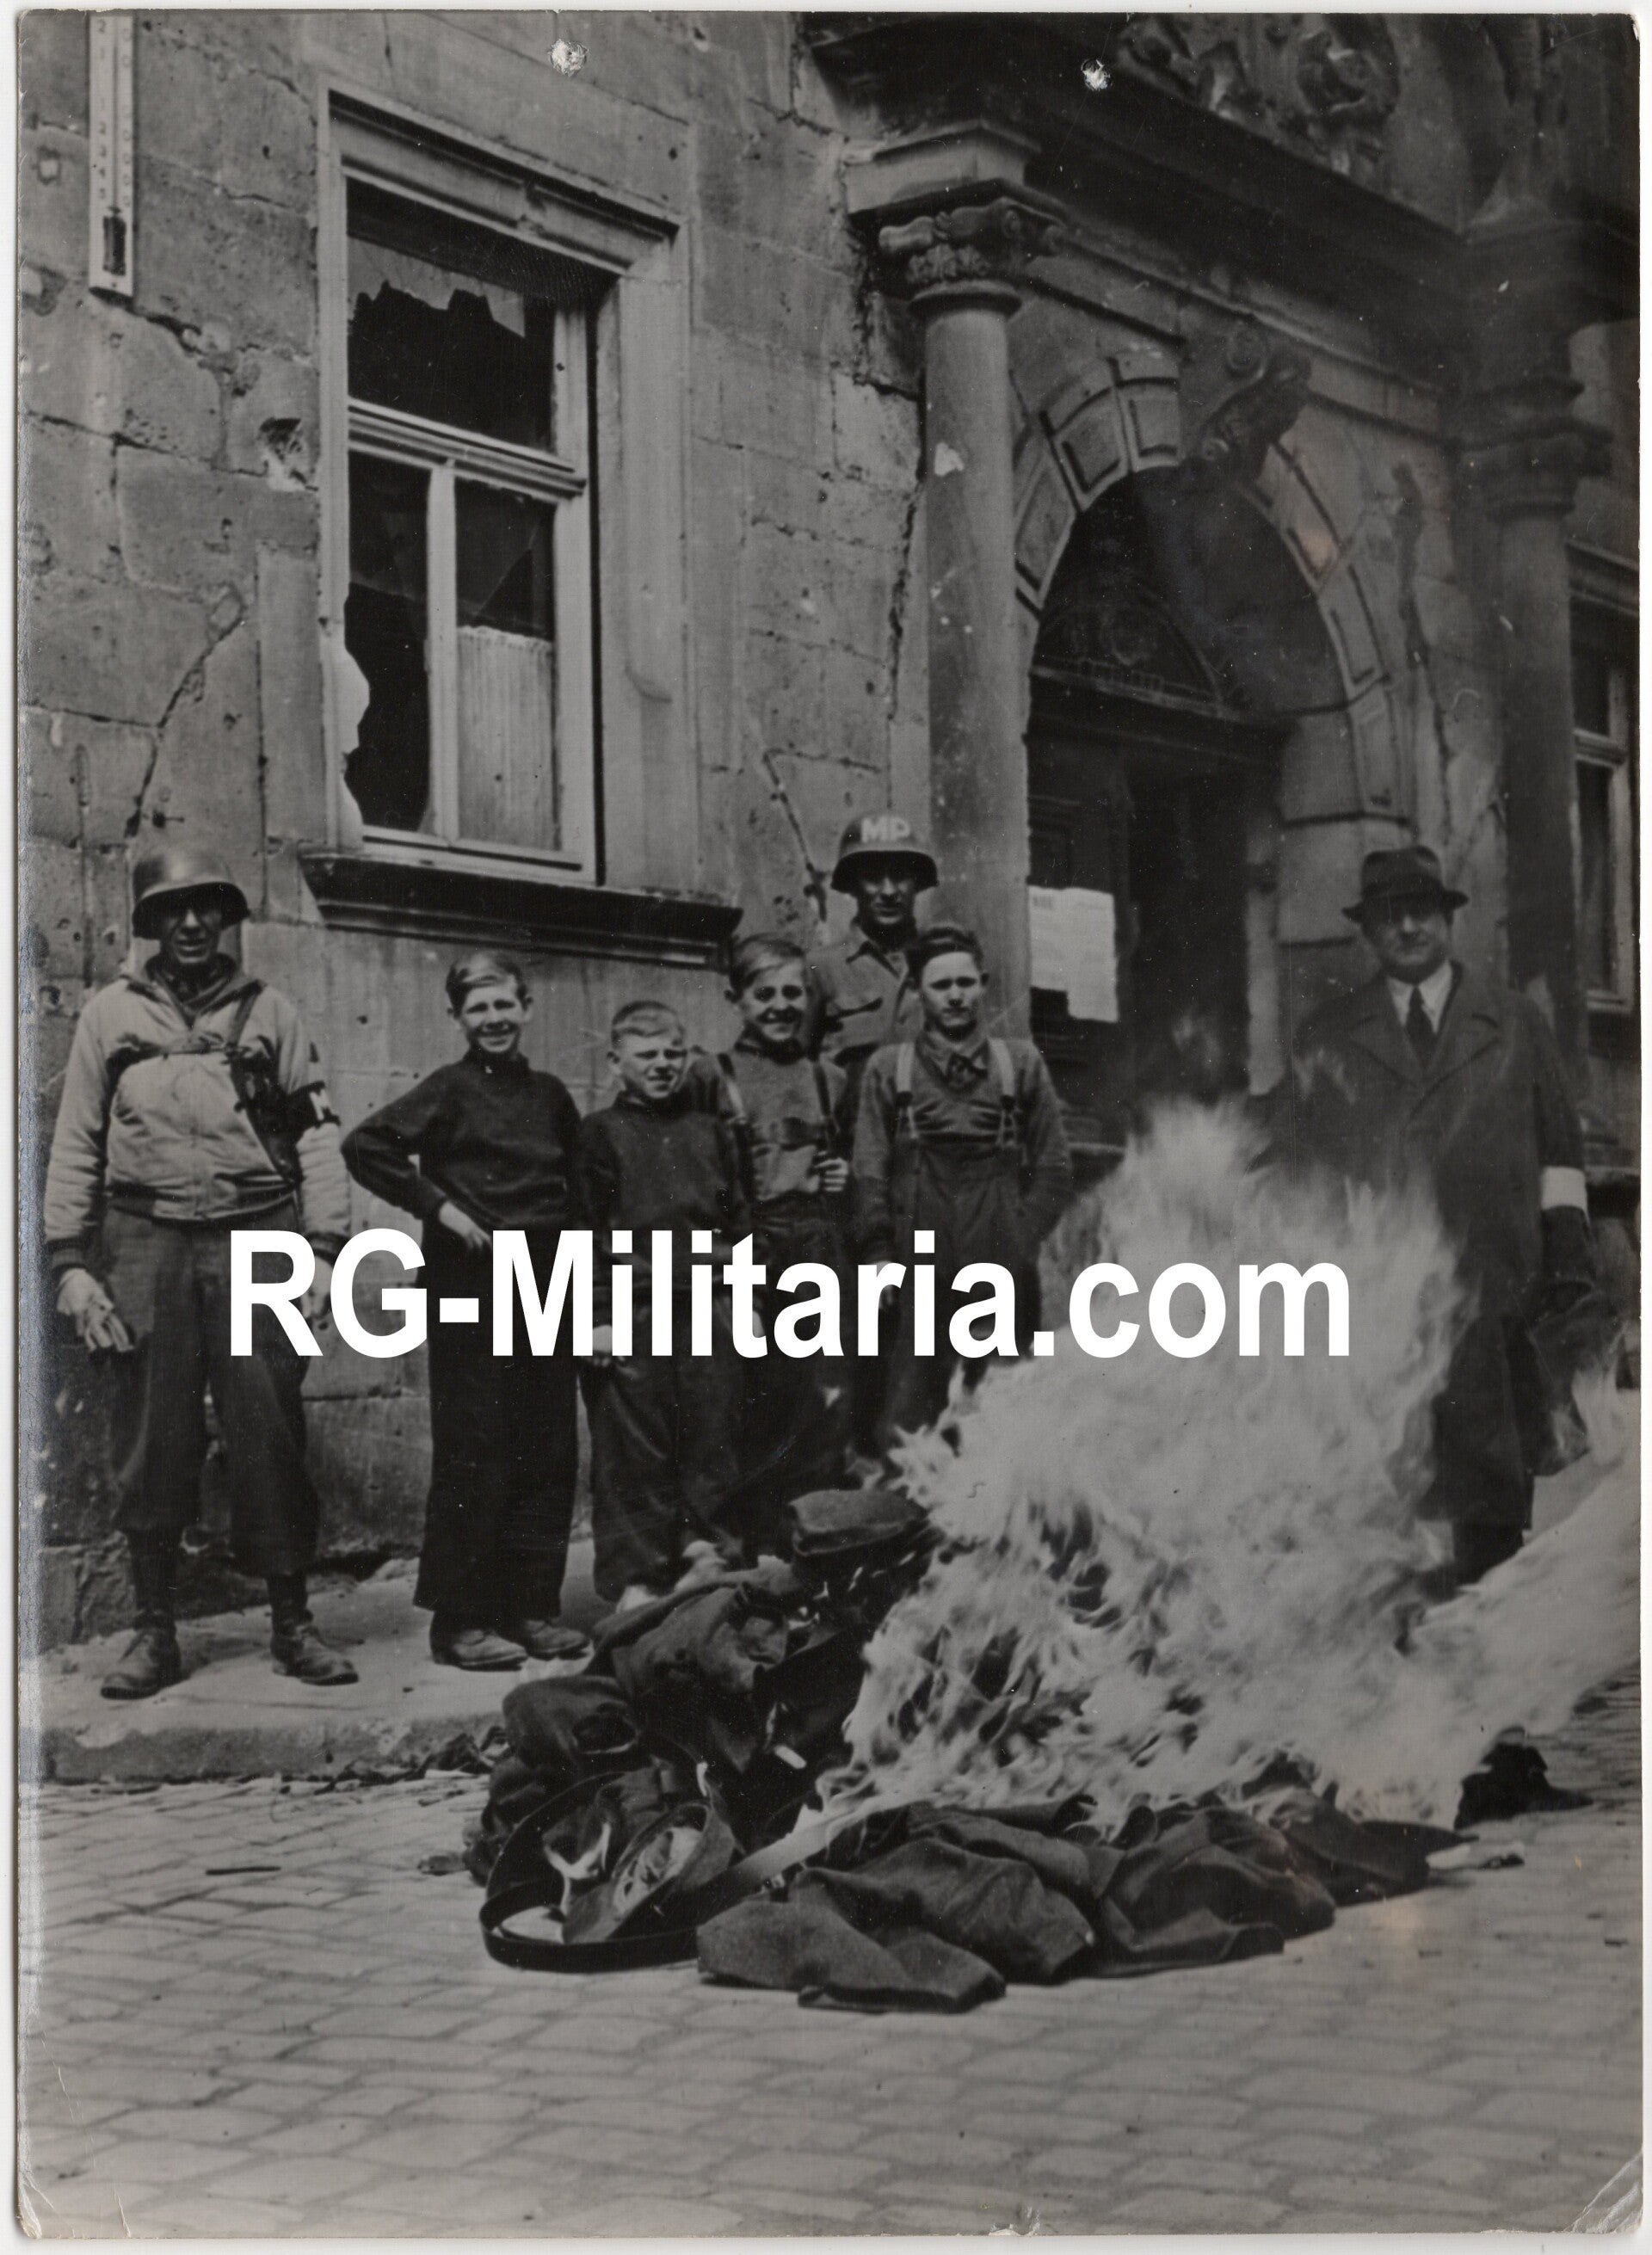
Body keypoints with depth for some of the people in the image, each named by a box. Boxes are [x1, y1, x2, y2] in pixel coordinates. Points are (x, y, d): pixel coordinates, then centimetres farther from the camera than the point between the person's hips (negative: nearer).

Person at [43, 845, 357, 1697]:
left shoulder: (268, 1011, 12)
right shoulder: (113, 1012, 12)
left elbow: (316, 1133, 8)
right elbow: (75, 1144, 9)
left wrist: (326, 1246, -3)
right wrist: (71, 1262, 0)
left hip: (255, 1239, 0)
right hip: (146, 1243, 0)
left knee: (269, 1434, -2)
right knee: (151, 1443, 1)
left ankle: (291, 1623, 7)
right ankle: (154, 1632, 9)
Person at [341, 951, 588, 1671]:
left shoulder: (549, 1094, 13)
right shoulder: (449, 1090, -3)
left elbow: (578, 1177, 27)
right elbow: (364, 1146, -12)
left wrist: (571, 1240, 11)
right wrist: (438, 1205, -14)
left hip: (546, 1288, 6)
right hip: (471, 1292, -6)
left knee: (549, 1455, 7)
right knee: (473, 1455, -4)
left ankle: (531, 1606, 16)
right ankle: (459, 1619, 2)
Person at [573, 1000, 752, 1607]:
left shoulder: (711, 1129, 14)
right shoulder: (601, 1133, 2)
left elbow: (738, 1216, 17)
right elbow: (588, 1229, -2)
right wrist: (598, 1315, -8)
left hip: (710, 1306, 4)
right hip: (633, 1309, -3)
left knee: (716, 1440, 5)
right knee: (634, 1449, -1)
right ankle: (636, 1575, 4)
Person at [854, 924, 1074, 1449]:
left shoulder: (1021, 1064, 12)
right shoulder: (888, 1067, 11)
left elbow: (1054, 1167, 10)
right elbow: (869, 1171, 5)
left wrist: (1024, 1242, -2)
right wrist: (879, 1257, -5)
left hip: (1005, 1279, 1)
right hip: (919, 1280, -1)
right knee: (905, 1431, -6)